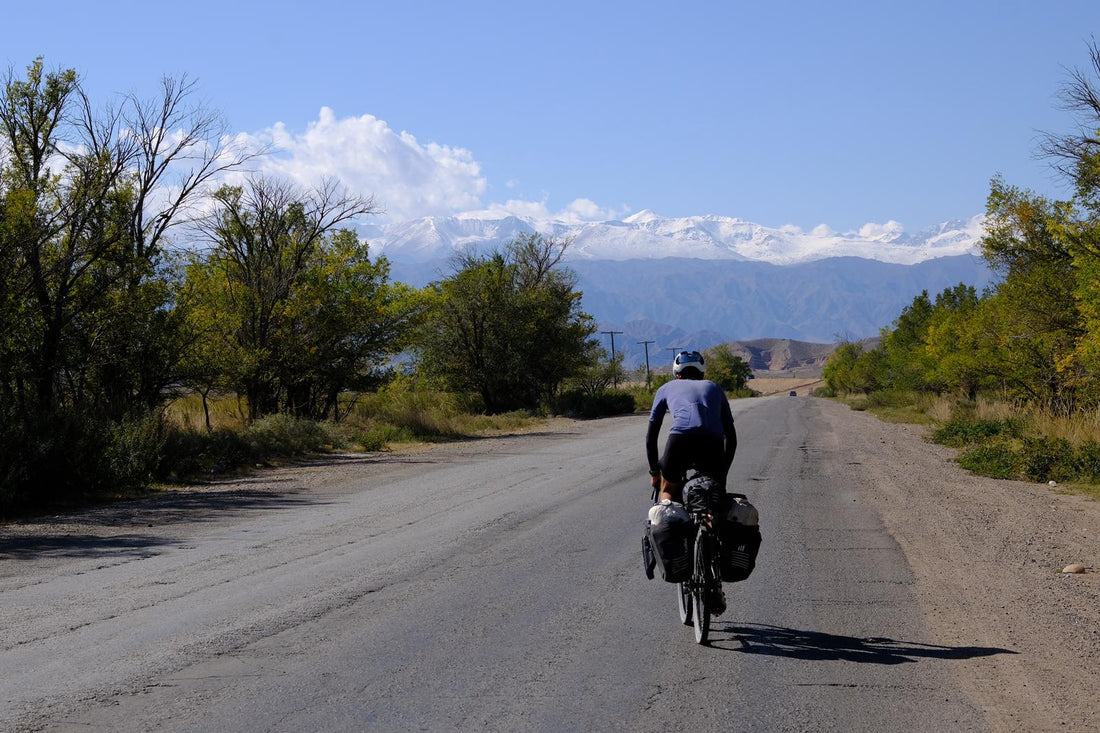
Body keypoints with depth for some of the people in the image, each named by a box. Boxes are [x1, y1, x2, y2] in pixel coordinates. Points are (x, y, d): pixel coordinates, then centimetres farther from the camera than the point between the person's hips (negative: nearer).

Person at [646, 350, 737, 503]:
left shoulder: (667, 388, 30)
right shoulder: (714, 387, 34)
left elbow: (651, 436, 30)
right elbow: (731, 436, 33)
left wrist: (654, 472, 39)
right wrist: (723, 472, 41)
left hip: (680, 439, -1)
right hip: (713, 443, 1)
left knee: (668, 492, 24)